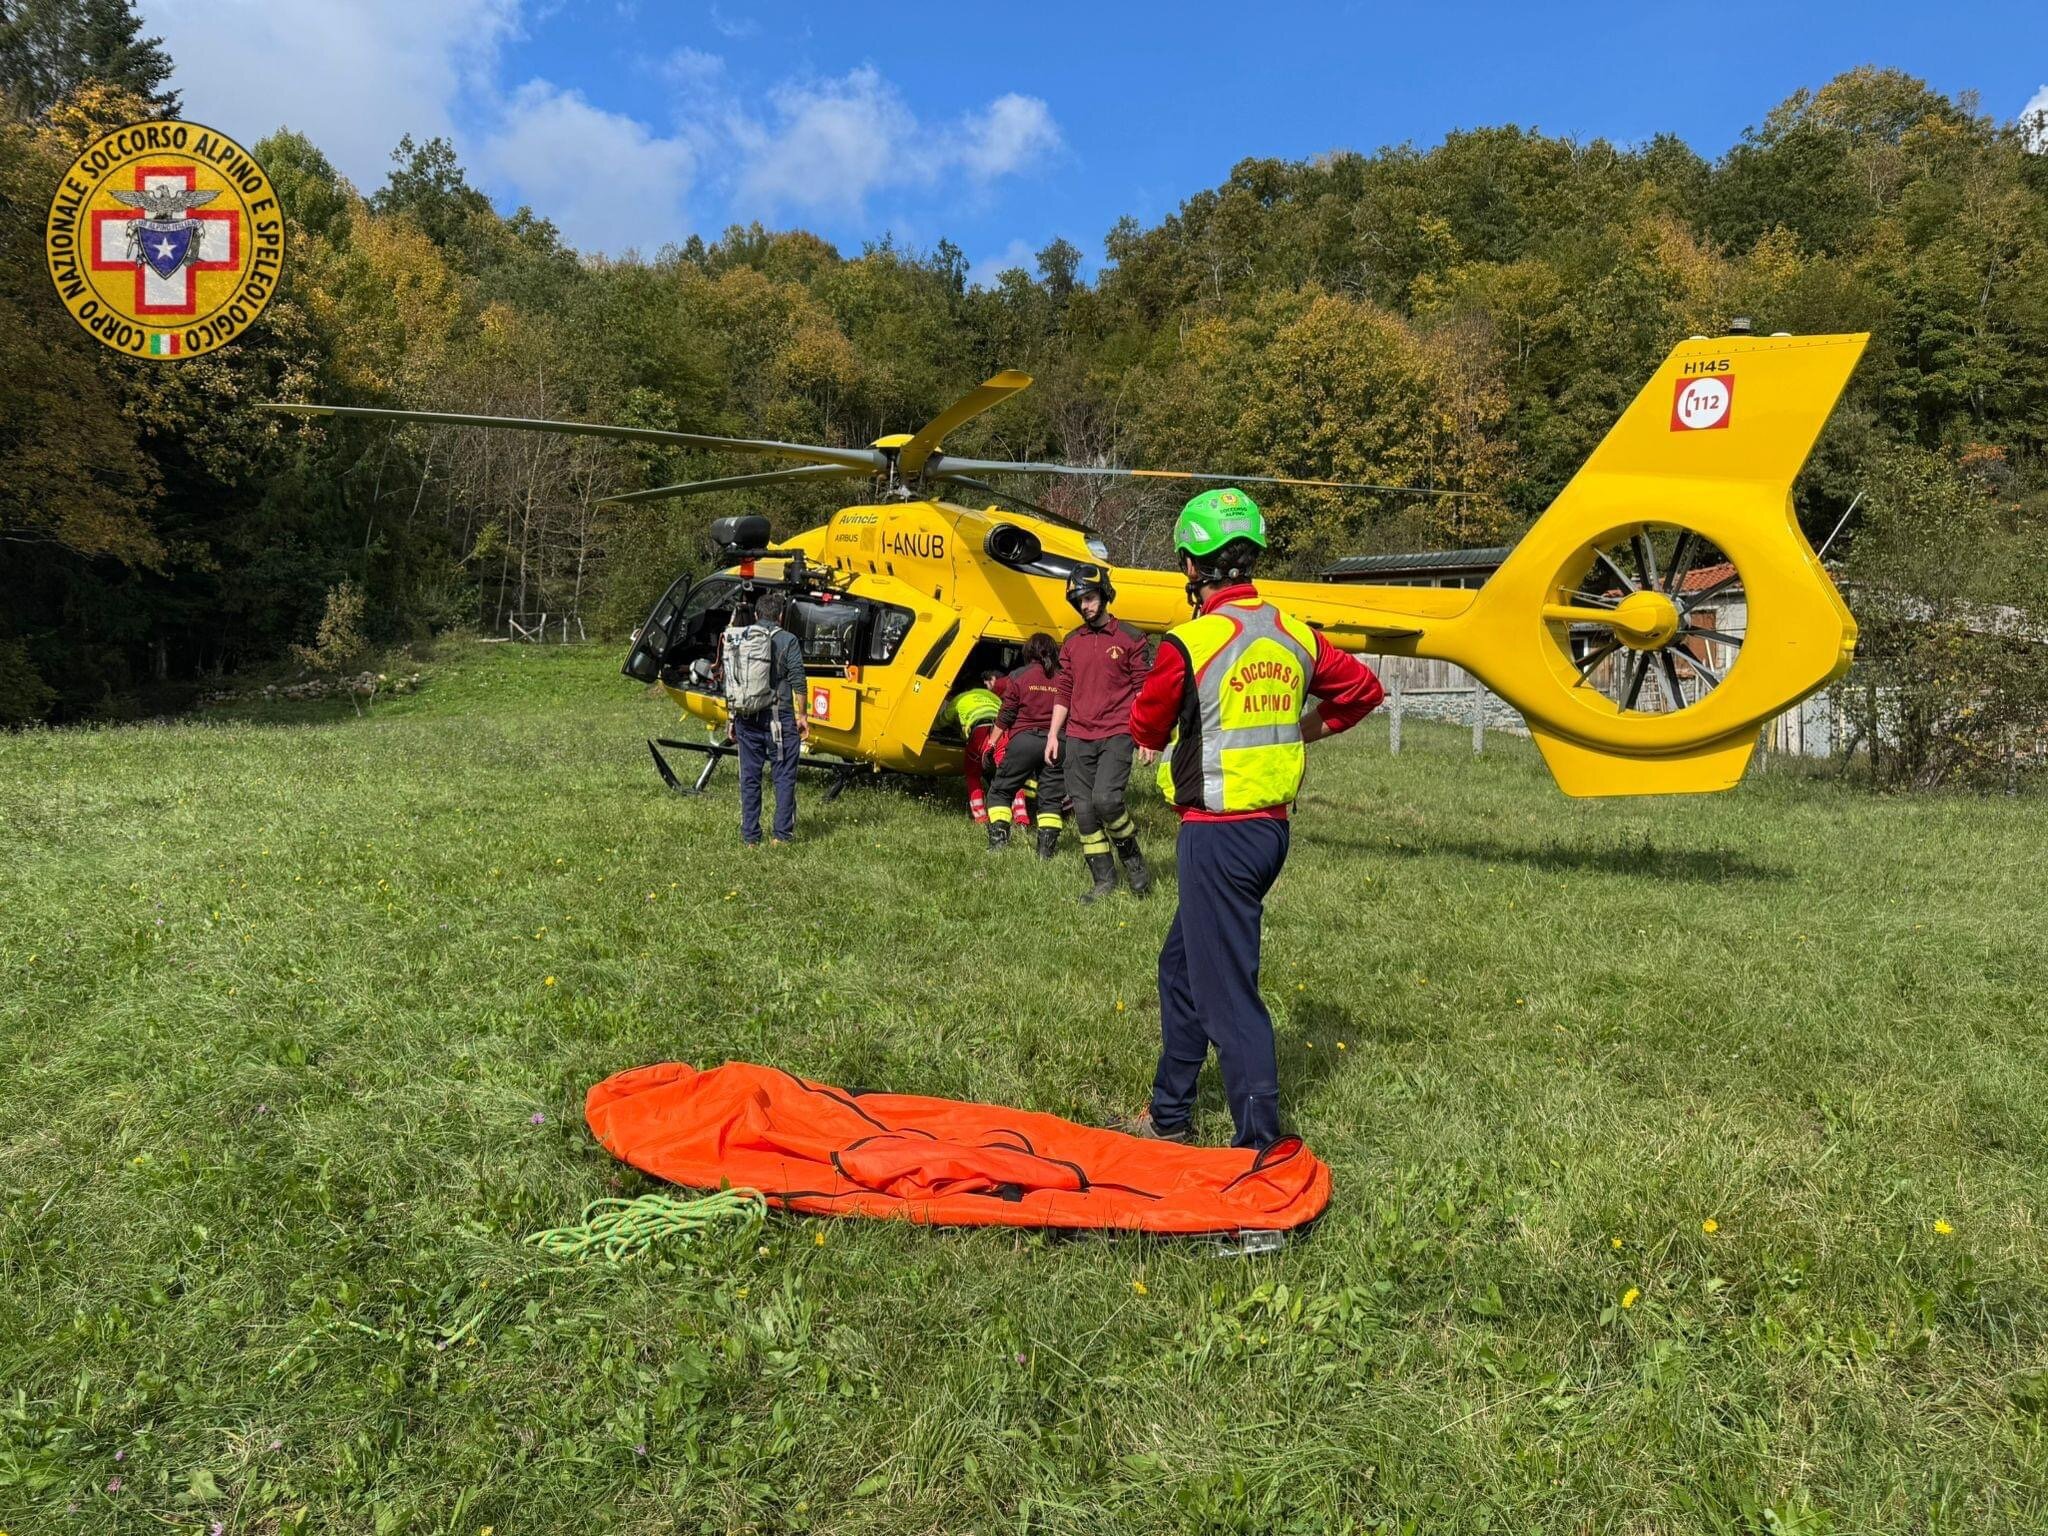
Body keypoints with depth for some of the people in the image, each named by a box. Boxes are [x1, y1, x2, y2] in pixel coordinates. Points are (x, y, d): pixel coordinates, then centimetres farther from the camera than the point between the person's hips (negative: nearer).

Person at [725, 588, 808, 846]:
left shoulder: (734, 640, 10)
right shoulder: (787, 641, -5)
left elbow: (729, 683, 13)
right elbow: (797, 681, -9)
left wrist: (732, 718, 19)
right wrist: (802, 715, -1)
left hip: (745, 718, 4)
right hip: (778, 717, -4)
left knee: (749, 777, 10)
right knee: (784, 776, 4)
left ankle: (750, 837, 12)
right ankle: (782, 835, 3)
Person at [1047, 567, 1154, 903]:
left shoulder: (1130, 638, 1)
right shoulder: (1071, 643, 14)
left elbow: (1144, 689, 2)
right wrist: (1053, 733, 11)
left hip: (1116, 735, -5)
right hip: (1077, 738, 5)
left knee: (1105, 799, -21)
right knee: (1083, 809, 2)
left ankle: (1132, 857, 6)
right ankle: (1104, 879, 13)